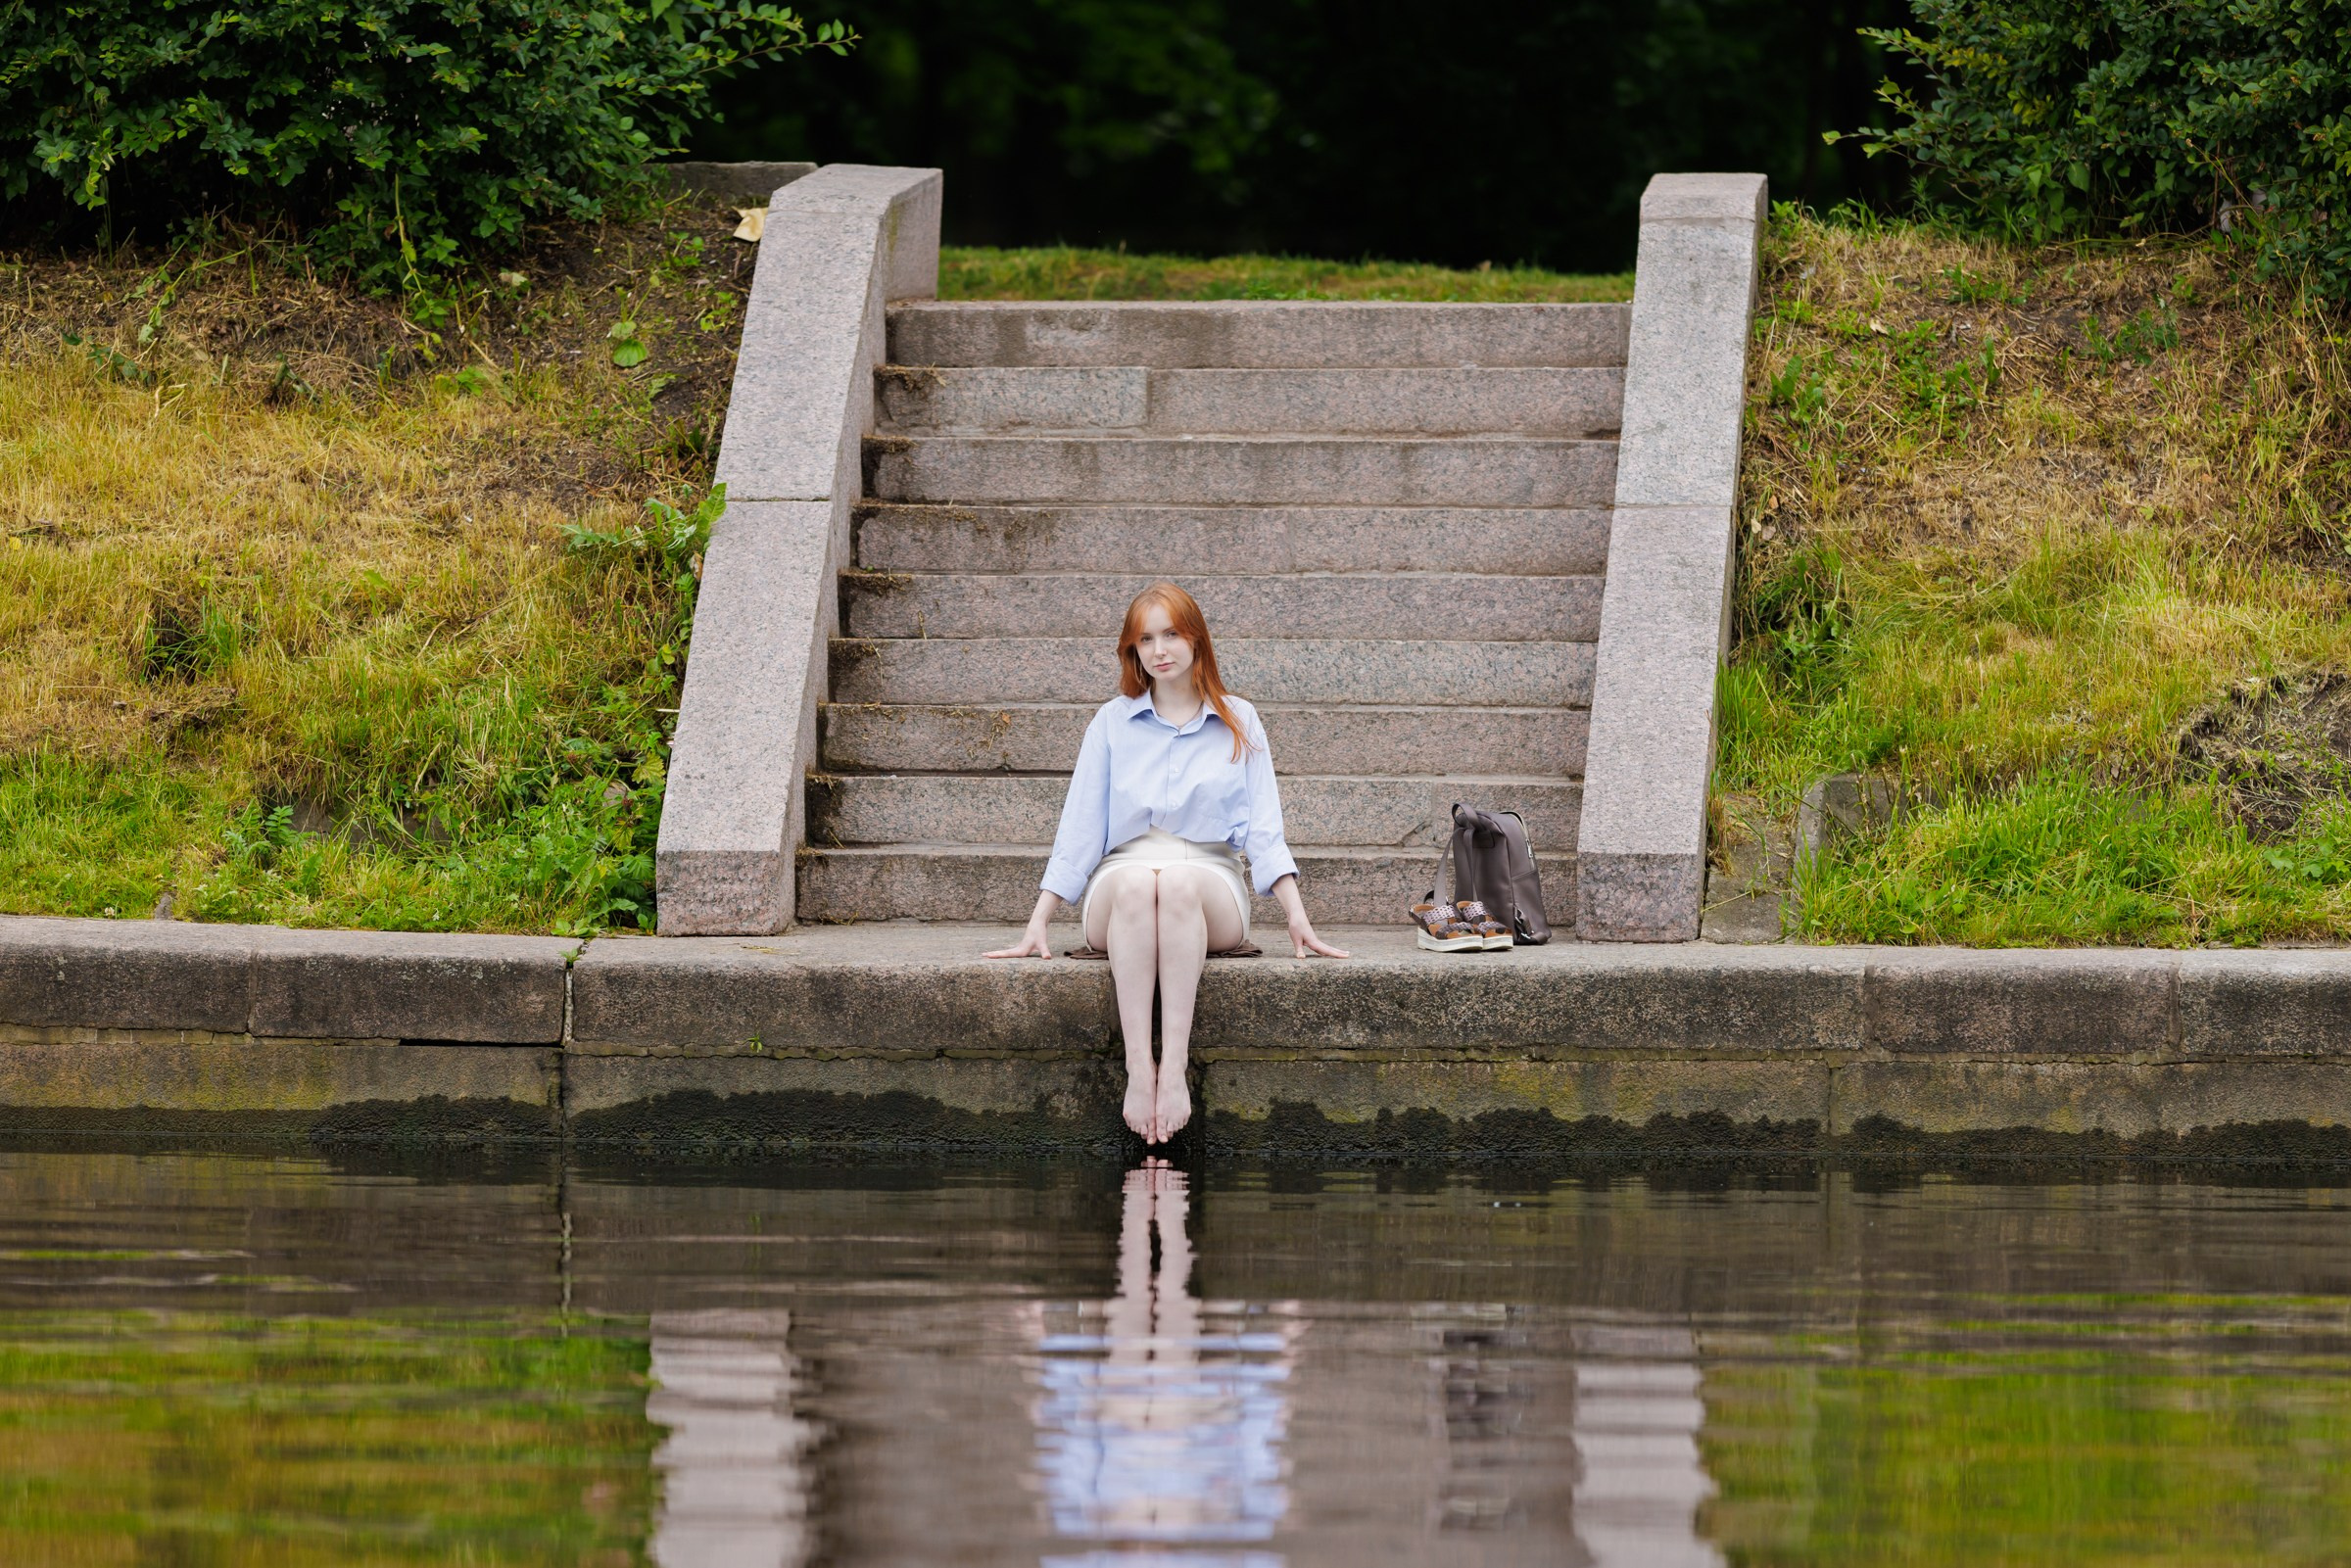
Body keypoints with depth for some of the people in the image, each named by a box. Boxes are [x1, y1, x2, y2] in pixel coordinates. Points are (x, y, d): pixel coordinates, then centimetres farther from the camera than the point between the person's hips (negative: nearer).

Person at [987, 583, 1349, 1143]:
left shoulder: (1239, 723, 15)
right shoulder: (1112, 723, 15)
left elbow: (1264, 830, 9)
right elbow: (1079, 830, 12)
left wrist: (1297, 917, -4)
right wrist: (1038, 925, 3)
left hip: (1209, 887, 0)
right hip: (1119, 884, 0)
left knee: (1178, 883, -39)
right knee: (1138, 884, -39)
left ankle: (1174, 1065, -48)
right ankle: (1138, 1068, -49)